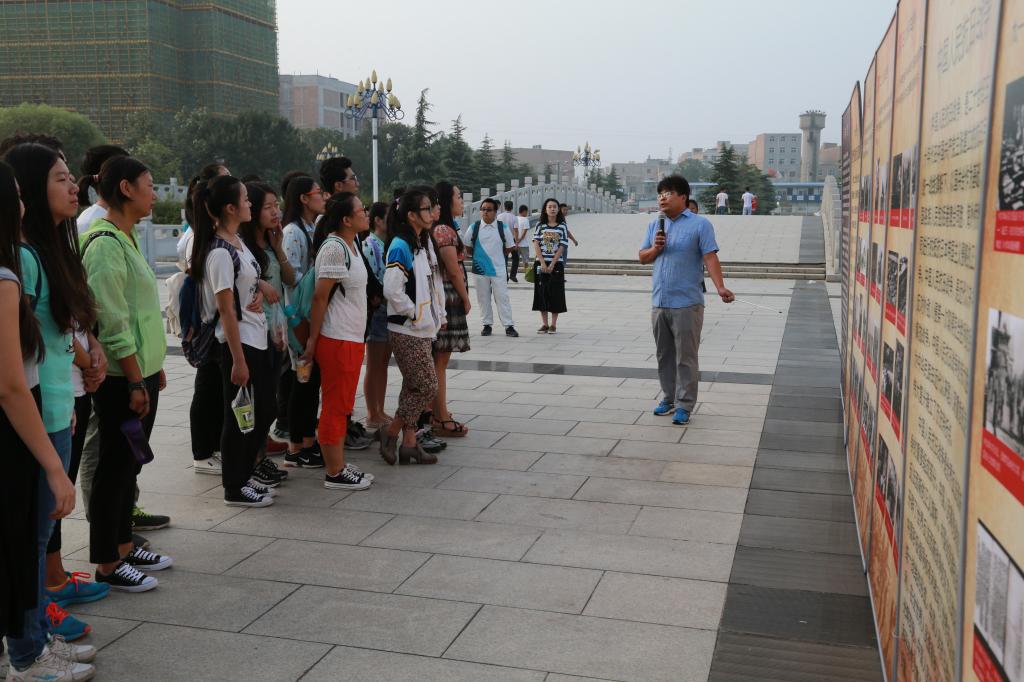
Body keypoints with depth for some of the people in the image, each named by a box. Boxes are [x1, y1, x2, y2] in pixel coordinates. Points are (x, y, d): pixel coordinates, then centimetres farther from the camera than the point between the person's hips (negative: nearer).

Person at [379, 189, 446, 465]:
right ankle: (391, 435, 6)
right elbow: (392, 290, -23)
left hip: (424, 329, 9)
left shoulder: (425, 243, 12)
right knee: (428, 388, -7)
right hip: (408, 331, -9)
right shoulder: (400, 247, -16)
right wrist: (415, 315, -15)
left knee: (413, 388, 10)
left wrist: (440, 315, 12)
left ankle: (409, 443, 16)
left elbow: (433, 283, 19)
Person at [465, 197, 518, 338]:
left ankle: (508, 326, 2)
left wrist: (497, 257, 9)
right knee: (483, 298, 8)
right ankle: (487, 324, 18)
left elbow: (509, 247, 8)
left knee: (502, 297, -2)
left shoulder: (503, 227, -2)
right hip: (479, 269, 1)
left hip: (498, 269, -1)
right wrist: (477, 257, 8)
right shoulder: (474, 228, -1)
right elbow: (468, 247, 11)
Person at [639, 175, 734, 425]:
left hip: (687, 304, -6)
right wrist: (655, 248, -6)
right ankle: (669, 398, 25)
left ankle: (684, 405, 4)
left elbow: (710, 257, -13)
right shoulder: (655, 225, 13)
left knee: (686, 357, -2)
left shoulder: (700, 224, -5)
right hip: (659, 303, 6)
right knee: (664, 355, 13)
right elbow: (642, 257, 16)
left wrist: (721, 288, -24)